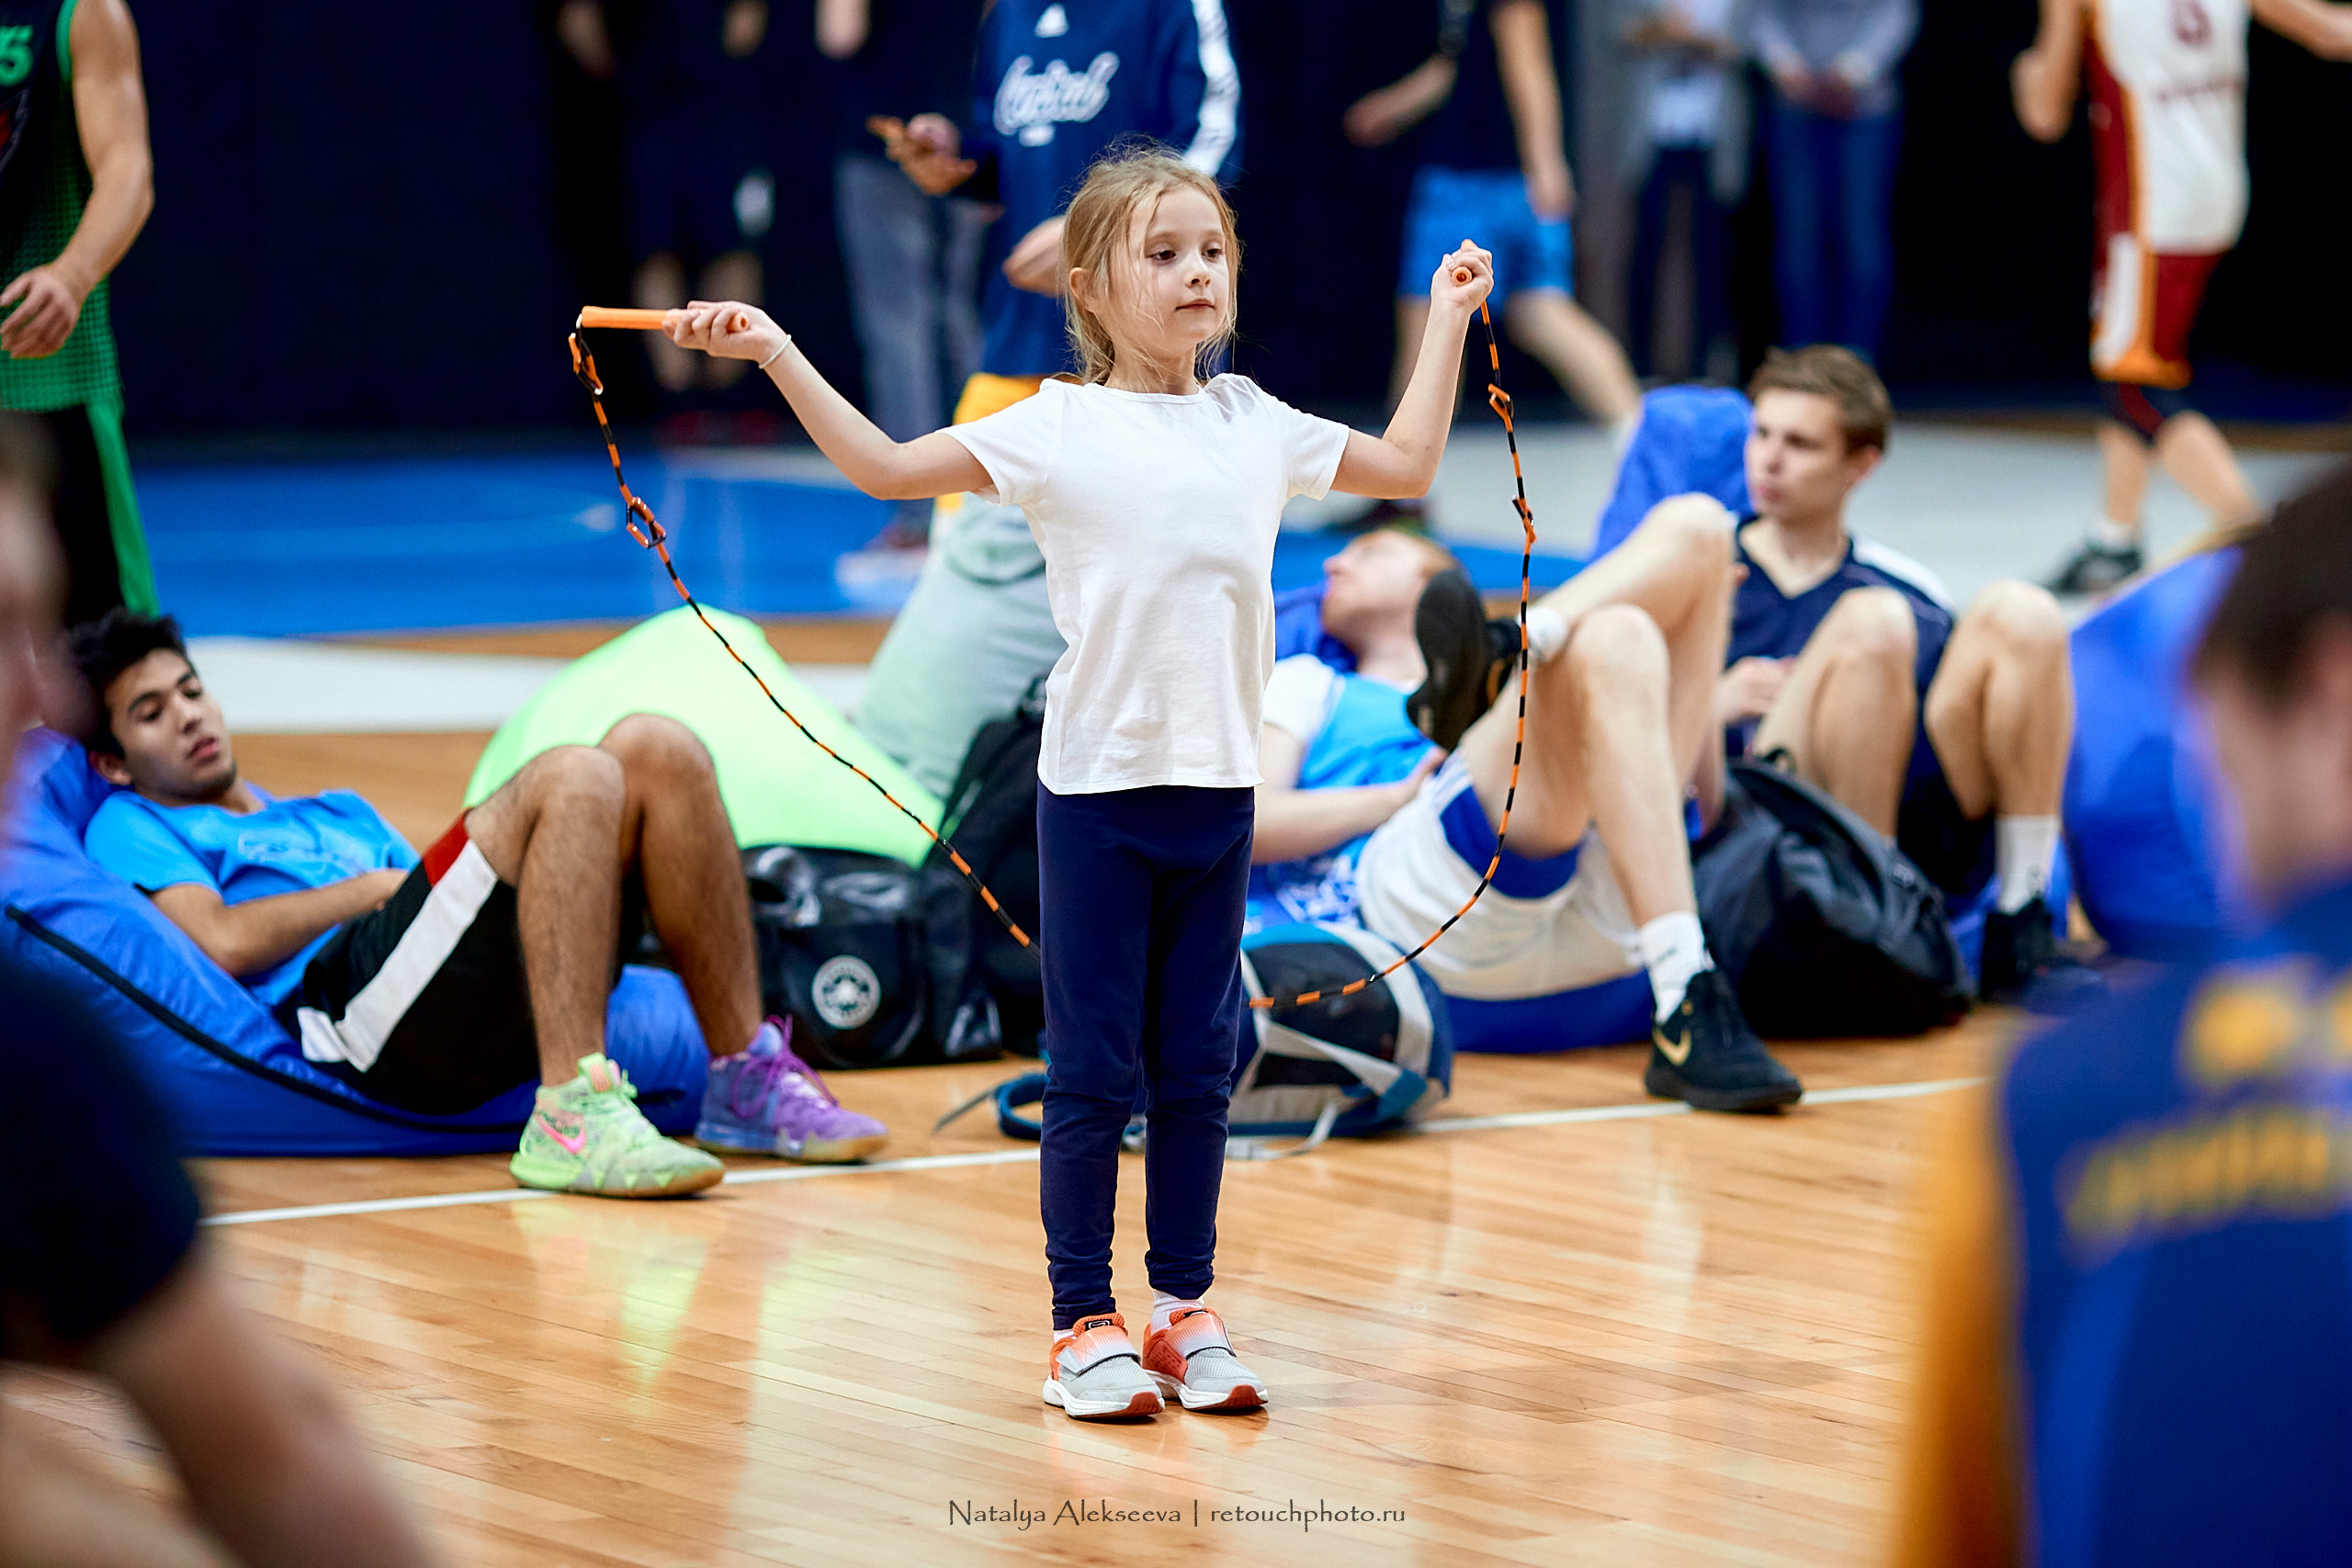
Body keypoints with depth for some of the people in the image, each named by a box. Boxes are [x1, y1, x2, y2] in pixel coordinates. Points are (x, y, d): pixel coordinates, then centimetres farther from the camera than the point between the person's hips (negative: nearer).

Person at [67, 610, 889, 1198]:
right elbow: (224, 941, -1)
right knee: (573, 778, -27)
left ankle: (745, 1079, -15)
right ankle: (571, 1117, -42)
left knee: (657, 748, -12)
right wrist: (380, 884, 5)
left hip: (501, 1016, 7)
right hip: (355, 1009, -7)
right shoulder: (130, 830, 19)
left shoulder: (339, 814, 41)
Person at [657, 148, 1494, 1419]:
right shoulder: (1057, 429, -3)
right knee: (1094, 1075, 1)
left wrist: (1446, 320, 27)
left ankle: (1183, 1312, 19)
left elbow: (1405, 467, 25)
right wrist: (777, 354, -10)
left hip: (1219, 788, 4)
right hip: (1097, 786, -4)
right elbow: (885, 466, -4)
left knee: (1197, 1071, 10)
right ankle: (1083, 1325, 9)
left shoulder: (1258, 428, 9)